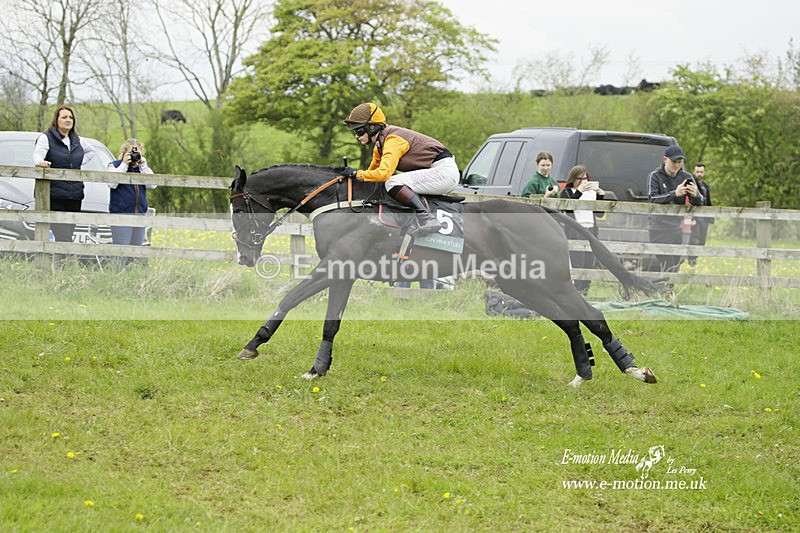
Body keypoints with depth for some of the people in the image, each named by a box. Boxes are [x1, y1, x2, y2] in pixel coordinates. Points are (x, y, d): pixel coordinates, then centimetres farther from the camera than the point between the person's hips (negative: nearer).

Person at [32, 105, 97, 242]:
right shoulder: (46, 138, 0)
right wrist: (40, 162, -42)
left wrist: (80, 162, 17)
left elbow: (91, 151, 36)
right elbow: (37, 154, -18)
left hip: (74, 197, 6)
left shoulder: (77, 141, 17)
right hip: (54, 196, -6)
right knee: (63, 239, -16)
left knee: (68, 235, 4)